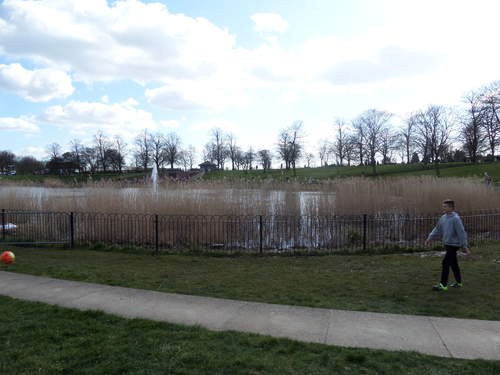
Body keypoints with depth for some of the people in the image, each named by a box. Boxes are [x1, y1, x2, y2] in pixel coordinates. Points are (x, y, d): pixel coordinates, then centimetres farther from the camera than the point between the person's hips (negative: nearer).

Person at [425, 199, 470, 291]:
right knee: (453, 264, 17)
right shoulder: (443, 217, 6)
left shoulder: (456, 219, -18)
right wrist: (430, 238, 10)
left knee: (445, 263, -9)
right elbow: (437, 229, 15)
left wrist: (465, 246, -16)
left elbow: (461, 233, -18)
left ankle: (443, 285, -4)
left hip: (454, 245, -8)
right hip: (447, 244, 8)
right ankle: (458, 282, 30)